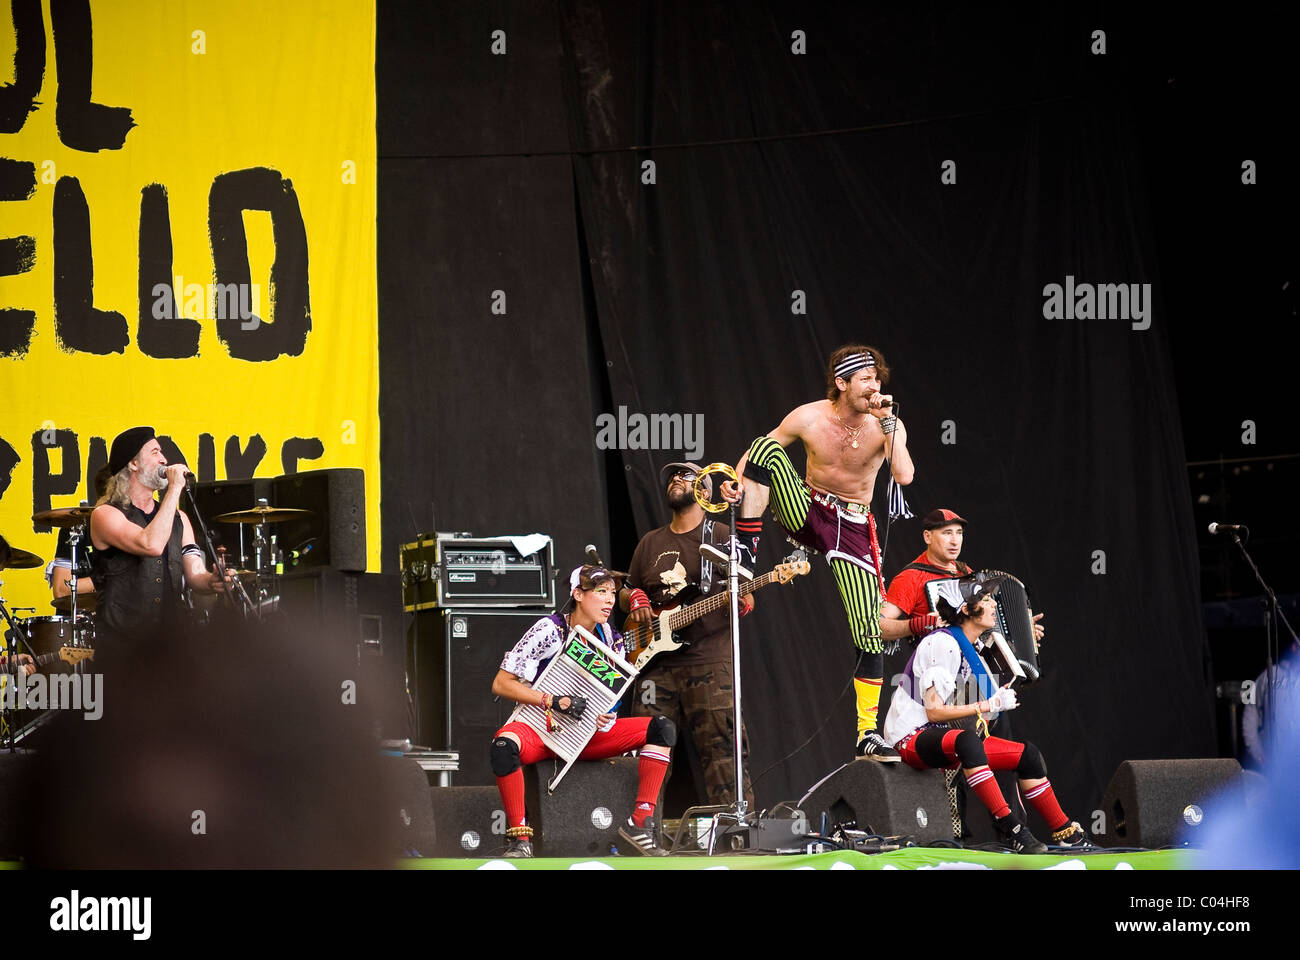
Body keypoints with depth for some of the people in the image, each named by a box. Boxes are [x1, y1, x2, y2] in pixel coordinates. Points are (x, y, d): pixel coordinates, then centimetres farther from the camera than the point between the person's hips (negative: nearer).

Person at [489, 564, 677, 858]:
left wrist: (603, 718, -10)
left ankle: (640, 823, -16)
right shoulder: (549, 631, -12)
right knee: (505, 744, -41)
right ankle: (519, 837, -28)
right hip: (540, 730, -5)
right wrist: (553, 701, -22)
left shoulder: (612, 640, 5)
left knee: (662, 729, -14)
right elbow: (501, 683, -13)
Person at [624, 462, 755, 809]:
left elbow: (745, 593, 4)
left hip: (709, 663, -4)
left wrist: (742, 602, -18)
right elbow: (628, 590, 28)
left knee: (721, 747, -11)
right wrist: (635, 599, 5)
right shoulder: (650, 543, 21)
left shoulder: (723, 537, 7)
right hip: (656, 663, 5)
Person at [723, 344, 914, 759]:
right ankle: (745, 551, -21)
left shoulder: (887, 425, -10)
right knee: (766, 448, -23)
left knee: (870, 633, -10)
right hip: (806, 512, 0)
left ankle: (868, 733, -3)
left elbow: (904, 476, -26)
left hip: (853, 528, 0)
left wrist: (888, 423, -28)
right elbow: (757, 454, 1)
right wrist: (735, 483, -17)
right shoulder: (808, 418, -10)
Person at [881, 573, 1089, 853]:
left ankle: (1065, 832, 17)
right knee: (966, 741, -42)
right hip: (912, 737, -10)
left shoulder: (968, 648, 15)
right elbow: (933, 711, -21)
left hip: (943, 736, 10)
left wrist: (996, 700, 5)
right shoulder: (943, 644, -17)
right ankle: (1009, 827, -43)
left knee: (1027, 753, 5)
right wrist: (987, 706, -20)